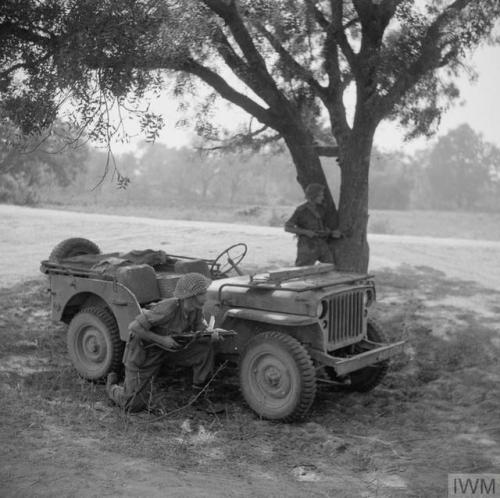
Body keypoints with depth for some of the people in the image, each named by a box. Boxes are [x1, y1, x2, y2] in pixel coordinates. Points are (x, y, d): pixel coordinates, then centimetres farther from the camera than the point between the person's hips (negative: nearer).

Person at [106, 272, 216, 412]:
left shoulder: (195, 309, -12)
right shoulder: (168, 309, -34)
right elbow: (133, 327, -30)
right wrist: (161, 339, -33)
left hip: (168, 348, 6)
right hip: (143, 351, -6)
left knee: (205, 346, -16)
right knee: (134, 405, -4)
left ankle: (200, 392, -1)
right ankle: (112, 386, 28)